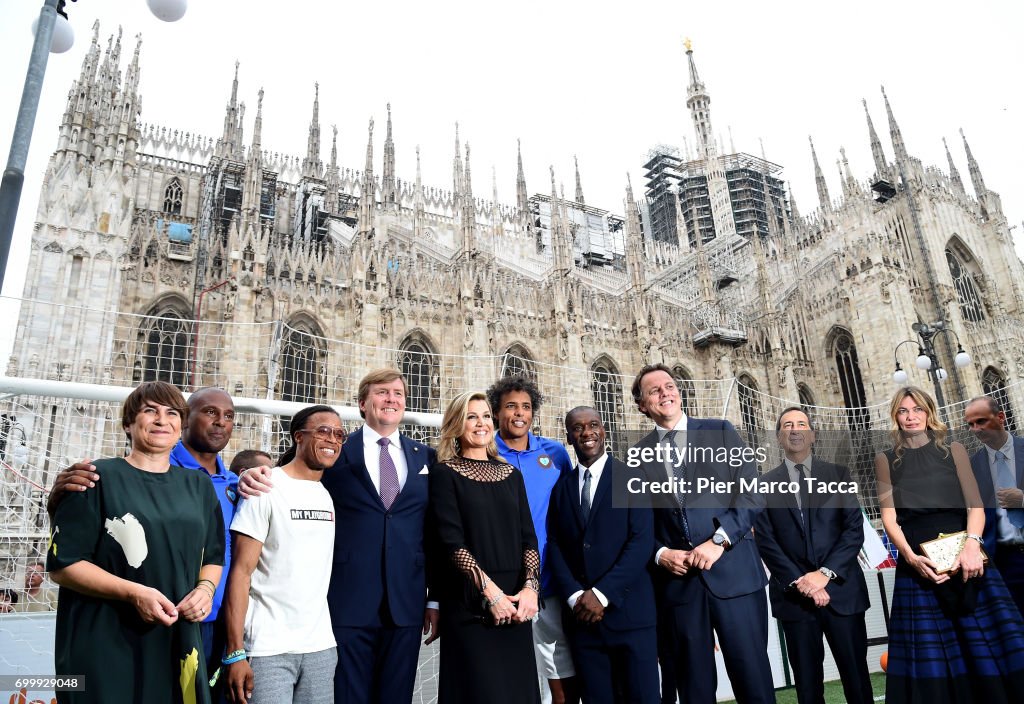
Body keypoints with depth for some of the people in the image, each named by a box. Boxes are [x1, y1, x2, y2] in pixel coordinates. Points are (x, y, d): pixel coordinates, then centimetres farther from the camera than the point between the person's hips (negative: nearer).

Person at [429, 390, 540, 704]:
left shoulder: (511, 474, 12)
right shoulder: (444, 473, -2)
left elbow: (528, 537, 7)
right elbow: (451, 541, -10)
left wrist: (530, 587, -8)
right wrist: (489, 591, -15)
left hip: (514, 601, 4)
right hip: (469, 603, -4)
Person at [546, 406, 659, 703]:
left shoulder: (632, 478, 0)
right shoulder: (561, 488, 13)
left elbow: (642, 542, -8)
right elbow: (554, 547, 7)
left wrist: (602, 594, -13)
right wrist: (574, 596, -8)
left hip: (629, 611, -3)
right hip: (581, 615, 3)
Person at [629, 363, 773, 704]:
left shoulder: (721, 431, 6)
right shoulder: (638, 454, 9)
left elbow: (752, 493, -1)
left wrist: (718, 540, -11)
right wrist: (660, 554, -7)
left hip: (733, 570, -1)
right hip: (677, 580, 2)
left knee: (752, 677, 1)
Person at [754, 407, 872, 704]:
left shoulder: (838, 474, 6)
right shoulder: (765, 484, 5)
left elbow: (854, 529, -1)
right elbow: (765, 540, -1)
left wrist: (825, 573, -12)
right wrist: (799, 581, -11)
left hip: (842, 590, 0)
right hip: (793, 594, 0)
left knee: (856, 676, 7)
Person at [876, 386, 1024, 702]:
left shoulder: (953, 450, 10)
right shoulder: (886, 460, 9)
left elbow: (975, 504, 0)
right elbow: (889, 515, 2)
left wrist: (972, 543, -18)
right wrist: (910, 556, -15)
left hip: (963, 554, 1)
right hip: (917, 560, 0)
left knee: (990, 646, -3)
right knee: (930, 656, 1)